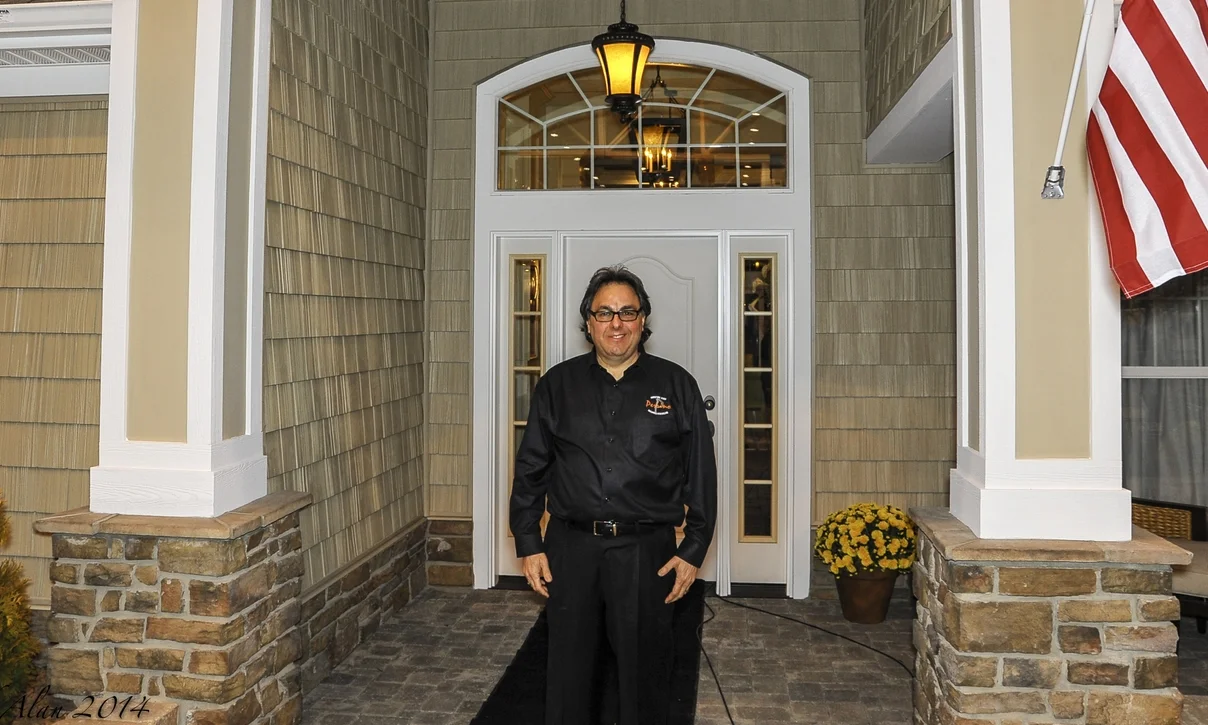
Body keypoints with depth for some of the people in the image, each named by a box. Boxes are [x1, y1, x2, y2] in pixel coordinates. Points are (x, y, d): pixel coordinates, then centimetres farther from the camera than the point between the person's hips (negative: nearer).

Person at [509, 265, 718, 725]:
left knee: (645, 669, 11)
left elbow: (701, 474, 3)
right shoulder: (557, 385, 5)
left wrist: (693, 549, -1)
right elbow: (530, 469, 7)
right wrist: (528, 544, 2)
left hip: (647, 551, -1)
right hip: (570, 548, 1)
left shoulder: (676, 385, 2)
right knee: (568, 669, 12)